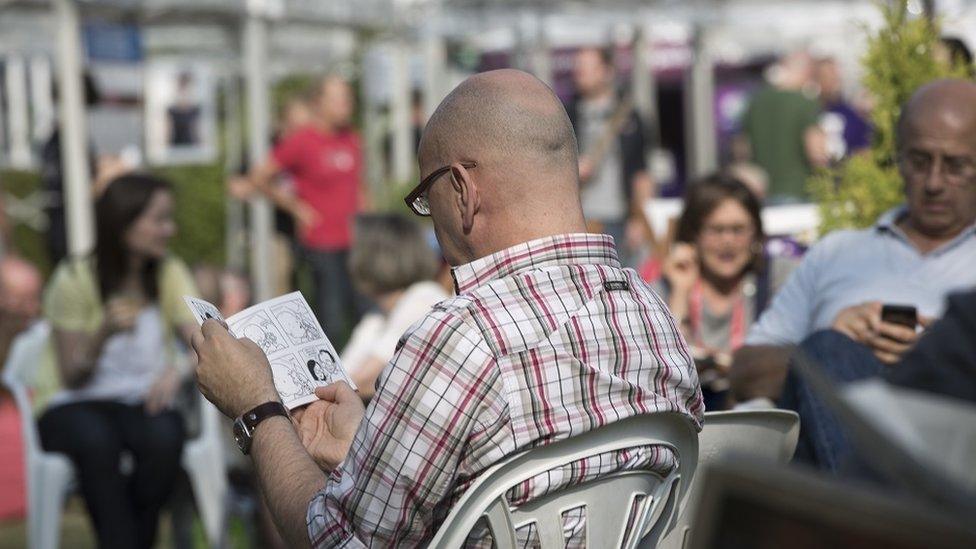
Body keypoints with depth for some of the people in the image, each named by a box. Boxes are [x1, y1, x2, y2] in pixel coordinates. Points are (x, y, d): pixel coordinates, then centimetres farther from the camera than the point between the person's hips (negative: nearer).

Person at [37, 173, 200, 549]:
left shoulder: (169, 274, 2)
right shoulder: (74, 281, -7)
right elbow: (71, 378, -7)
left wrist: (180, 367, -32)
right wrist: (103, 334, -26)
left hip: (143, 405, 2)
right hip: (78, 409, -2)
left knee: (164, 435, -32)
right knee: (95, 438, -37)